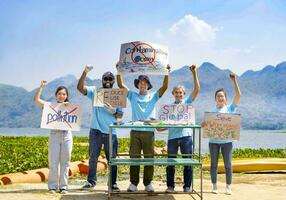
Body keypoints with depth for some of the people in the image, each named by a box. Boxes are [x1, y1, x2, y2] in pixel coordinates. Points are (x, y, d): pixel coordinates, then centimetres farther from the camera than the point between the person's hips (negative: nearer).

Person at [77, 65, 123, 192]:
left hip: (110, 132, 1)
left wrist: (113, 111, -17)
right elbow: (80, 88, -11)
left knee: (112, 159, 3)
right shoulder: (95, 91, 5)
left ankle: (113, 183, 10)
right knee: (93, 157, 6)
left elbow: (120, 115, 5)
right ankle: (91, 181, 17)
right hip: (96, 131, -1)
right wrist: (85, 73, -22)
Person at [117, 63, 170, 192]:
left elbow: (165, 86, -1)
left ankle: (148, 183, 12)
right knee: (134, 158, 2)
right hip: (135, 131, 0)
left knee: (149, 158, 2)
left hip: (149, 132, 0)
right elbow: (121, 85, 4)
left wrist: (167, 73, -13)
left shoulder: (153, 96, 10)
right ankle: (133, 183, 9)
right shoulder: (133, 96, 12)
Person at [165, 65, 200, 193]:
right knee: (170, 162, 5)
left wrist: (194, 73, -13)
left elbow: (197, 89, -5)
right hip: (172, 136, 2)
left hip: (186, 135, -2)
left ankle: (187, 186, 12)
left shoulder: (188, 102, 7)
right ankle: (170, 186, 15)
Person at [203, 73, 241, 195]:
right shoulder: (212, 111, 9)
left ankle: (228, 187, 12)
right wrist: (204, 124, -19)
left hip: (226, 140, -2)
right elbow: (206, 124, 6)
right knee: (213, 164, 7)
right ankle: (214, 186, 16)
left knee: (228, 164, 2)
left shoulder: (230, 108, 5)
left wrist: (234, 81, -13)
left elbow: (238, 95, -7)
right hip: (213, 140, 2)